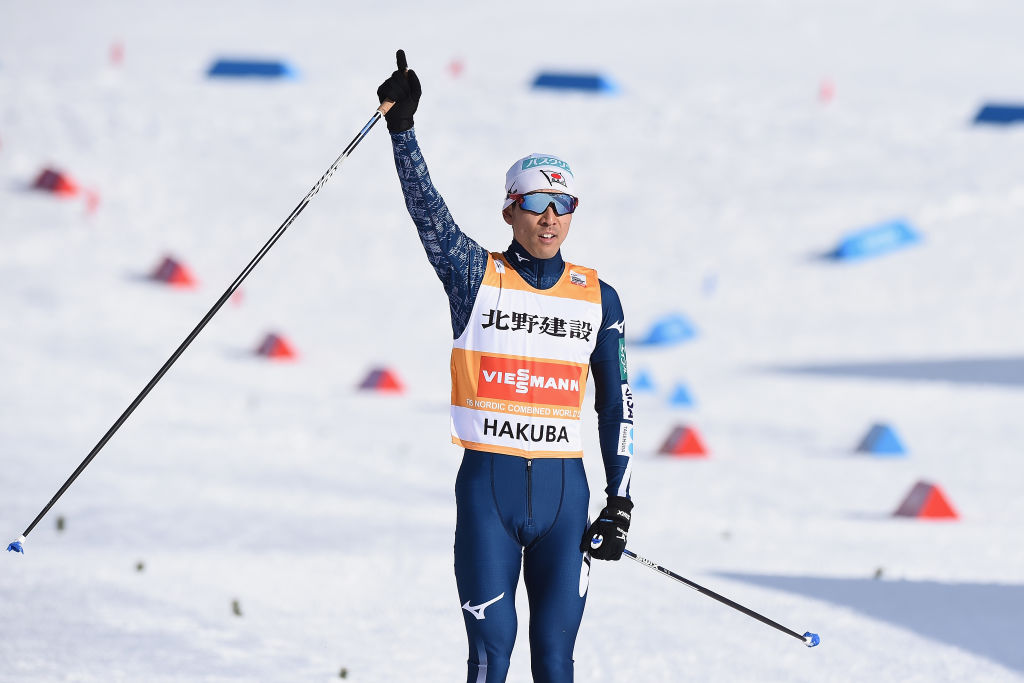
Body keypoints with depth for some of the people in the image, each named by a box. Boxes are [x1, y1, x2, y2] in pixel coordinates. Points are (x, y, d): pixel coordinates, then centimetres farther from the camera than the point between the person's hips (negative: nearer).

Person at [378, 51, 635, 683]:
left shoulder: (598, 298, 8)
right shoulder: (476, 277, 1)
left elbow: (617, 405, 11)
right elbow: (426, 208, -13)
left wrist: (621, 502, 6)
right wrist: (403, 127, -27)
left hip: (563, 489, 2)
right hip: (488, 486, -2)